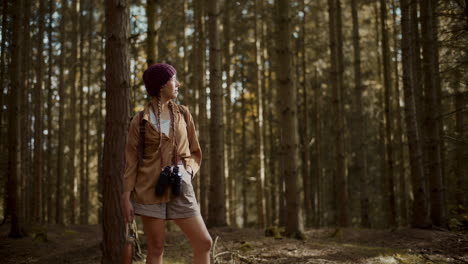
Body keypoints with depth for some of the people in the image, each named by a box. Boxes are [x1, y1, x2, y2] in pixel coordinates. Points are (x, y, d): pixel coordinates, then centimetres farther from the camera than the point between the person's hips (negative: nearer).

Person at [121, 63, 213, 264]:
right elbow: (131, 161, 2)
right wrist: (126, 197, -4)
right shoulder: (140, 121, 0)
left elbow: (195, 152, 15)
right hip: (151, 188, -3)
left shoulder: (183, 114, 9)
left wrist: (188, 171, -5)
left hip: (180, 188, 3)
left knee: (204, 243, -3)